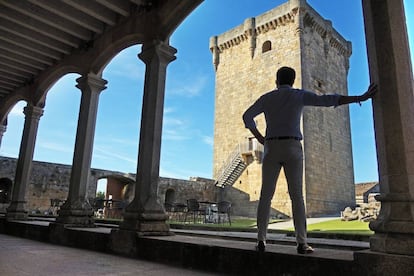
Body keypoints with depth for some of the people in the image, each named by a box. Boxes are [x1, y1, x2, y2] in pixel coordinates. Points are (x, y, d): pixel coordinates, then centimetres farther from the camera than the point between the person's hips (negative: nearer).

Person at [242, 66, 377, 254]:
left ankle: (261, 240, -7)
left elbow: (247, 116, 3)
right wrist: (361, 98, 0)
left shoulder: (266, 98, 14)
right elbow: (328, 100, -3)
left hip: (271, 149, 1)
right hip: (292, 149, -1)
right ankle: (302, 243, -8)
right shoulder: (300, 95, 9)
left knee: (266, 195, 0)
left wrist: (259, 138, 9)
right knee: (296, 196, -2)